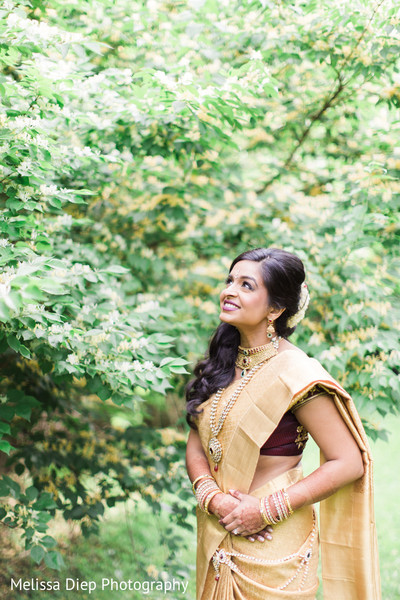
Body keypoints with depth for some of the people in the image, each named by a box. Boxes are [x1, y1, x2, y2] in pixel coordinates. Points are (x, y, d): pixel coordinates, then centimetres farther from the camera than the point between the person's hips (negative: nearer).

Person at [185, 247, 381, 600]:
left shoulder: (295, 373, -18)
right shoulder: (221, 363, 3)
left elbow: (349, 462, -18)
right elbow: (197, 442, 5)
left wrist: (267, 510, -18)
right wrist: (212, 498, -14)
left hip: (272, 541, -6)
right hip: (217, 532, 6)